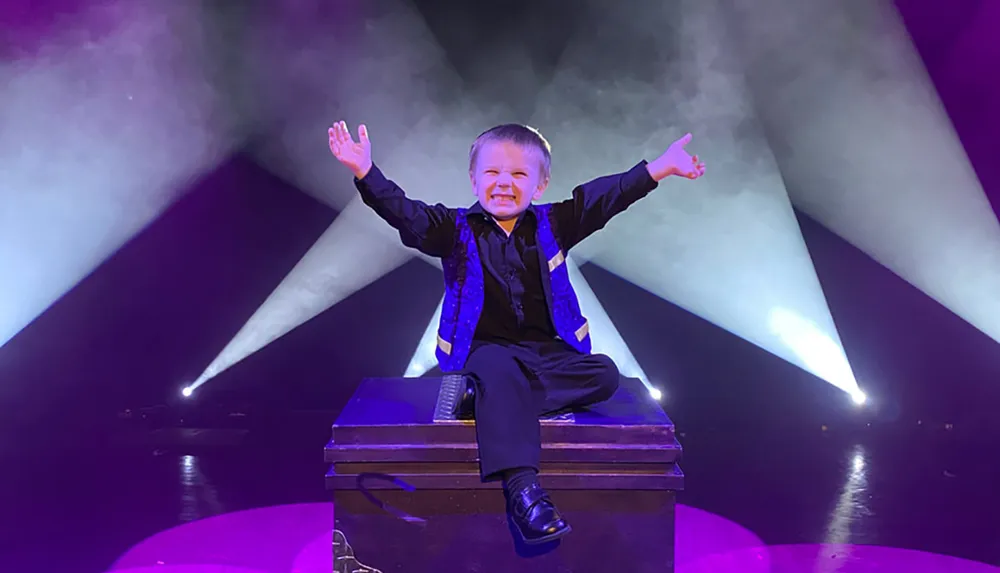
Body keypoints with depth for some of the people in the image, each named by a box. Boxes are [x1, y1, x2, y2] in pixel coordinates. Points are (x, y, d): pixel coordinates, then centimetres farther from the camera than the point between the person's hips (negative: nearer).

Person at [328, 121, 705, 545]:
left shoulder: (552, 225, 9)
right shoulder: (456, 229, 3)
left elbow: (605, 196, 3)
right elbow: (405, 212, -10)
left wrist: (658, 168, -4)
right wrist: (365, 172, -25)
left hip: (547, 348, 4)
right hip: (485, 347, -3)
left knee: (604, 375, -19)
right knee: (499, 372, -36)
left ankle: (483, 394, -27)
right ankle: (521, 488, -44)